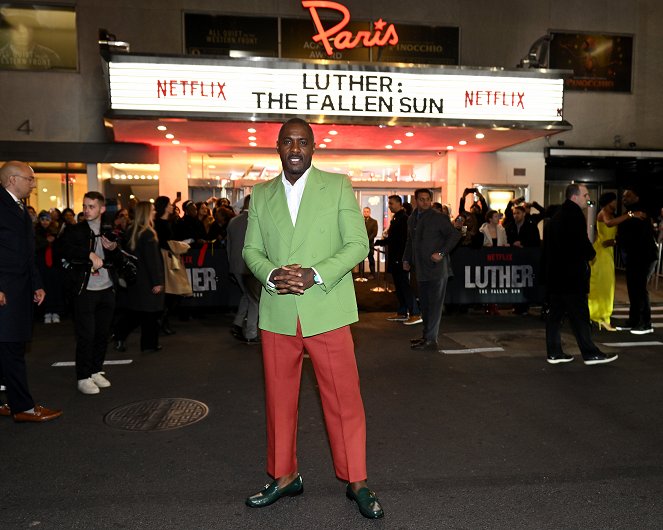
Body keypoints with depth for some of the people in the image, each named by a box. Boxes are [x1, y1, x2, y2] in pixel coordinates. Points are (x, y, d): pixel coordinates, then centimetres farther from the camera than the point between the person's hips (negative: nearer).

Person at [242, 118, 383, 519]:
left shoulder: (338, 186, 3)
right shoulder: (261, 194, 12)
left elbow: (358, 244, -3)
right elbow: (251, 249, 11)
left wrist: (315, 275, -16)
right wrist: (271, 274, -11)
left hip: (327, 311, -3)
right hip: (277, 314, 3)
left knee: (344, 397, 3)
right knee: (279, 398, 12)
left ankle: (357, 481, 20)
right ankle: (284, 477, 31)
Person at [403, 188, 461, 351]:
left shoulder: (439, 218, -7)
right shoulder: (412, 219, 13)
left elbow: (455, 235, -8)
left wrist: (441, 253, -16)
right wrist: (406, 259, 15)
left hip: (436, 268, -7)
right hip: (421, 269, 7)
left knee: (434, 305, -5)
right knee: (425, 305, 13)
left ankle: (430, 340, -3)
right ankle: (427, 336, 24)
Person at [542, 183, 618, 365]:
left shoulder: (556, 217, 15)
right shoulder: (575, 215, -13)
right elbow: (582, 243, -19)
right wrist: (591, 254, 1)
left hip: (555, 273, 9)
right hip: (571, 275, -9)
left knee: (555, 313, 9)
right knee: (579, 315, -1)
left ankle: (554, 352, 14)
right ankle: (590, 353, 7)